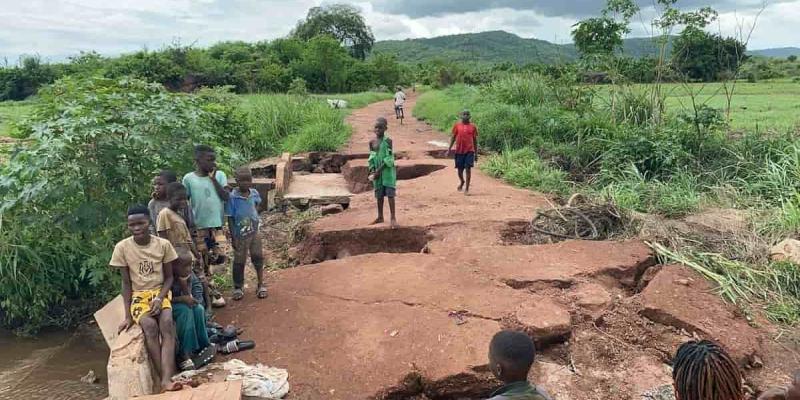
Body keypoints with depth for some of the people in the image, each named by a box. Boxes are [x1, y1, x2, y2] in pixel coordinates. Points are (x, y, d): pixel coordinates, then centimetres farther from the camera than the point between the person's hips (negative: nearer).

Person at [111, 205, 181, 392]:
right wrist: (128, 316, -6)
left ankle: (167, 380, -40)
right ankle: (166, 379, -28)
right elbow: (126, 283, -2)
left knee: (167, 323, -31)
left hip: (160, 293, 1)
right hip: (138, 296, 0)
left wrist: (160, 298, -16)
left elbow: (169, 277, 2)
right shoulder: (122, 247, -6)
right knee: (150, 325, -31)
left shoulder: (163, 244, -5)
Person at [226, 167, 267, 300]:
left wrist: (255, 217, 5)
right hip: (240, 235, -3)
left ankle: (261, 285, 27)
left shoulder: (254, 193, -7)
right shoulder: (232, 197, -19)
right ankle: (238, 287, 29)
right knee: (239, 262, 11)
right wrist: (233, 238, -12)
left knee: (258, 258, 12)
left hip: (254, 232, 3)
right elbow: (230, 218, -13)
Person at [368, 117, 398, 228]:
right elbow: (372, 158, 9)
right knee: (379, 195, 13)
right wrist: (372, 171, -3)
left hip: (387, 170, -5)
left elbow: (389, 158, -14)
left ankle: (393, 218, -4)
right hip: (377, 171, 5)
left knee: (390, 194, -7)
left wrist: (379, 170, -17)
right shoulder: (372, 142, 5)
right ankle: (380, 217, 24)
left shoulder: (388, 141, -10)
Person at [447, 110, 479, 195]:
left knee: (468, 169, -8)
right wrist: (449, 149, -1)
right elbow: (453, 137, 8)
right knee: (460, 170, 8)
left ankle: (467, 189, -3)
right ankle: (462, 182, 39)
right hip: (459, 151, 1)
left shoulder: (473, 126, 5)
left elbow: (475, 140, 9)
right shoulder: (457, 125, 4)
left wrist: (476, 153, 8)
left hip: (469, 151, -1)